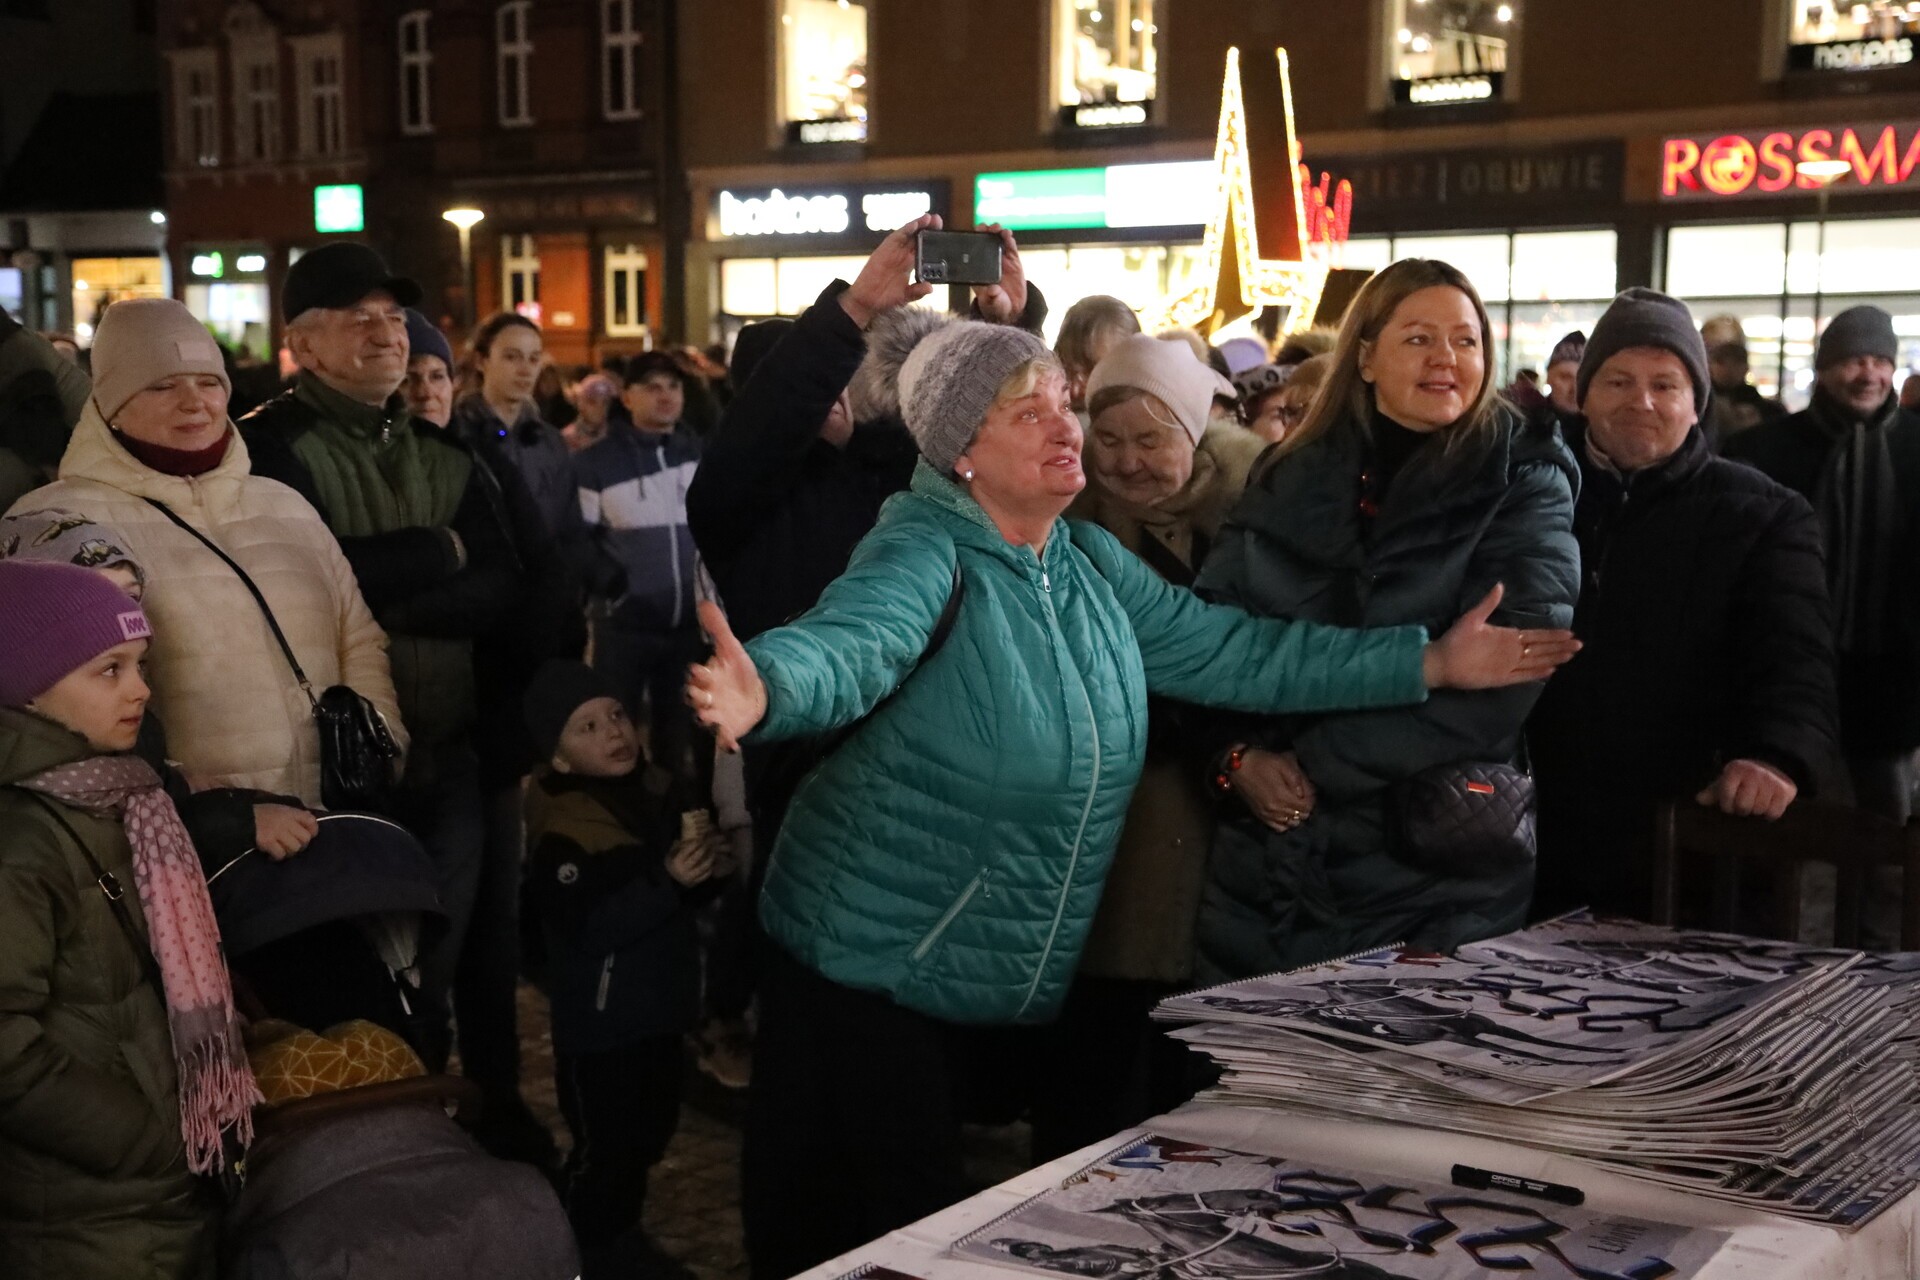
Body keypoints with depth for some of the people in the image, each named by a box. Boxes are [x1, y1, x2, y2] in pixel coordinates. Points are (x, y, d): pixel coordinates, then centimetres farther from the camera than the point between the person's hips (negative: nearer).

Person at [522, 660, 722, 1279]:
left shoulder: (660, 792, 2)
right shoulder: (563, 832, -19)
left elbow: (694, 890, 16)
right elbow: (587, 929, -27)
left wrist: (705, 860, -8)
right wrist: (667, 880, -31)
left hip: (660, 1001, 7)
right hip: (601, 1018, -7)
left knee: (652, 1129, 20)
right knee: (604, 1143, 0)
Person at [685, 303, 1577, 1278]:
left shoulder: (1092, 565, 7)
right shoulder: (925, 548, -16)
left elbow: (1228, 653, 8)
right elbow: (851, 640, -35)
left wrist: (1430, 663, 6)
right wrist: (763, 690, -58)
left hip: (1023, 986, 7)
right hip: (873, 967, -7)